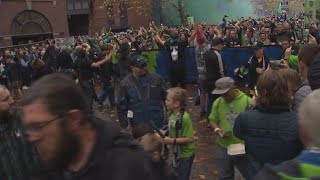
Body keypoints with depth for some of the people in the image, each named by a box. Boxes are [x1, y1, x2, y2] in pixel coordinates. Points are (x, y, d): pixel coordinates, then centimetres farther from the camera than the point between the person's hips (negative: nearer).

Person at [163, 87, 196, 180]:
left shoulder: (184, 118, -27)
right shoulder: (172, 114, -2)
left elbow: (190, 138, -27)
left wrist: (172, 141, -27)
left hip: (185, 154, -8)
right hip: (176, 152, 8)